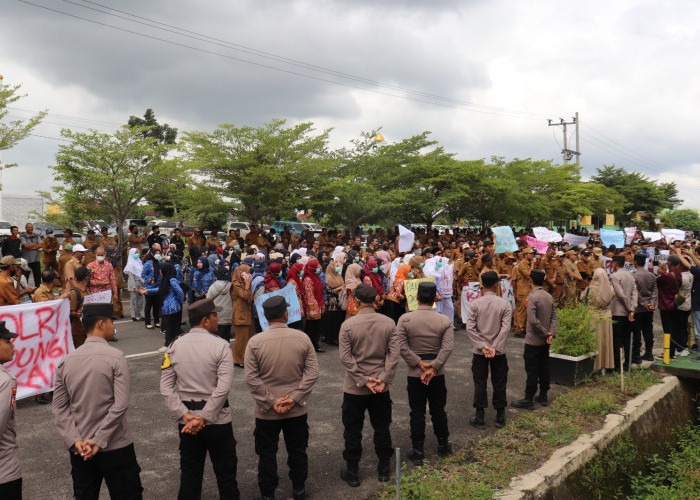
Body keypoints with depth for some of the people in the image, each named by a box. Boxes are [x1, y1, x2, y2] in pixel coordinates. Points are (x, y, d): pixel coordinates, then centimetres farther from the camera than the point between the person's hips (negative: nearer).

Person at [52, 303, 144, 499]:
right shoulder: (115, 357, -14)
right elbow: (121, 405, -20)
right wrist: (99, 441, -14)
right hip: (115, 446, -5)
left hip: (80, 449, 5)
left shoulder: (66, 361, 1)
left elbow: (59, 408, -1)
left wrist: (75, 441, -5)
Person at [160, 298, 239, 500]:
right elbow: (223, 388, -20)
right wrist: (204, 418, -15)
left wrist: (185, 415, -8)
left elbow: (166, 387, -5)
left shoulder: (174, 346, -1)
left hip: (186, 421, 4)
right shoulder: (221, 345, -13)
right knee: (225, 471, 12)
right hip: (217, 420, -3)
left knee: (189, 472, 17)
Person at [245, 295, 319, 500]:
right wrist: (294, 398, -10)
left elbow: (251, 378, -13)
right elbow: (312, 373, -10)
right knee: (297, 450, 20)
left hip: (266, 411, -1)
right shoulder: (302, 338, -9)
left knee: (267, 453, 16)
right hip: (298, 409, 2)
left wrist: (272, 401, -10)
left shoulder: (254, 342, -13)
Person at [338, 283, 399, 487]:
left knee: (353, 430, 12)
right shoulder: (388, 323, -6)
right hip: (381, 387, 3)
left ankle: (352, 472, 22)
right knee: (382, 428, 17)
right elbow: (394, 354, -9)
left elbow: (345, 357, -16)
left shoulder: (348, 325, -13)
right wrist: (383, 379, -9)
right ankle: (384, 468, 30)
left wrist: (363, 380, -13)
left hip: (354, 388, -2)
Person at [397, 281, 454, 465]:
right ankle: (443, 446, 30)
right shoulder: (445, 321, -5)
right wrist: (433, 367, -16)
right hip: (438, 374, 1)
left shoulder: (405, 319, -9)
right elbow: (448, 347, -14)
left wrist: (419, 364, -11)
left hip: (414, 374, -1)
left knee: (417, 412, 7)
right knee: (438, 410, 16)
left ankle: (417, 452, 14)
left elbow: (402, 346, -14)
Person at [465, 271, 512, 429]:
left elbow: (470, 328, -13)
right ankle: (500, 417, 23)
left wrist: (483, 346, -12)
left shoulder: (475, 303, -7)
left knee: (480, 383, 9)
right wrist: (494, 348, -15)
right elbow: (505, 329, -15)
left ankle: (479, 417, 15)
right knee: (499, 384, 13)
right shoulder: (505, 304, -7)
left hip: (479, 351, 0)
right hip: (499, 351, 0)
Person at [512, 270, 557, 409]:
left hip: (533, 341, -7)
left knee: (532, 371, -1)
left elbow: (533, 320, -24)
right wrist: (551, 333, -6)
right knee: (544, 369, 15)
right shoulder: (549, 296, 6)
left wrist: (545, 333, -13)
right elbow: (554, 317, 3)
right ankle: (543, 396, 25)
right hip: (545, 342, 7)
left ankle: (528, 400, 5)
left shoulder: (532, 297, -18)